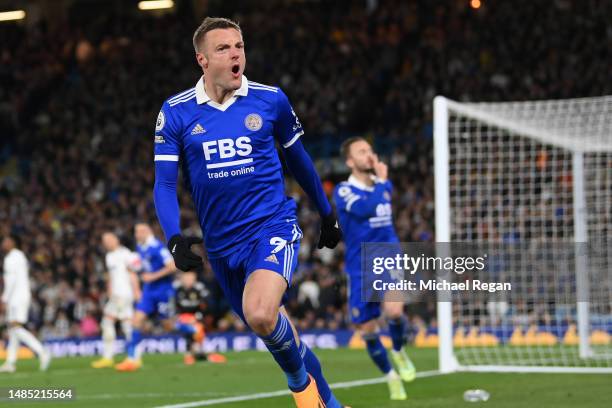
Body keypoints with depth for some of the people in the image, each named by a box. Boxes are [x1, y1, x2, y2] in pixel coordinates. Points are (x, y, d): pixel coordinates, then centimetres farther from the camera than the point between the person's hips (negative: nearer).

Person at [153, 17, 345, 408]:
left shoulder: (270, 99, -3)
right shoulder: (176, 112, -3)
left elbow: (298, 159, 13)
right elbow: (165, 183, -4)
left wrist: (328, 214, 22)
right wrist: (175, 238, -20)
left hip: (273, 225, -3)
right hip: (222, 243, 3)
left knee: (261, 315, -29)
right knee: (268, 325, 13)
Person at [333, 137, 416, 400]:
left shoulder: (382, 185, 9)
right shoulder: (343, 191, -8)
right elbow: (365, 208, -27)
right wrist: (382, 181, -19)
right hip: (360, 268, -2)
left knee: (394, 311, -26)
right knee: (368, 331, 3)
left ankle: (399, 351, 5)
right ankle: (391, 377, 25)